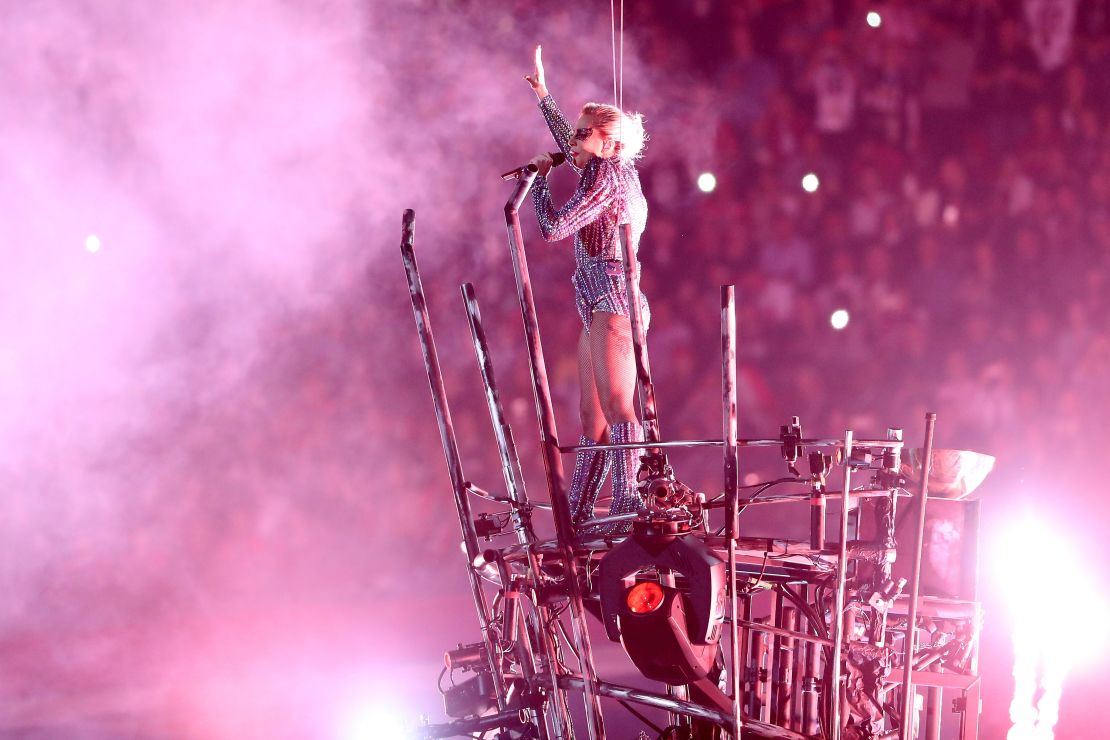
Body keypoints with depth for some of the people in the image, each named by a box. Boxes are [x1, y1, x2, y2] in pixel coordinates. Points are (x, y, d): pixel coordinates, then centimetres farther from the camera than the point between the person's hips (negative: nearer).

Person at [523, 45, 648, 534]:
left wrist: (539, 178, 2)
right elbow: (569, 144, 39)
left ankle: (626, 507, -24)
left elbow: (553, 228, -14)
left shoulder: (607, 173, -8)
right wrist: (543, 95, 47)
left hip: (612, 301, -10)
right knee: (592, 417, 6)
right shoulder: (615, 171, 19)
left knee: (616, 407, -17)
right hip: (600, 308, 10)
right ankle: (579, 514, 5)